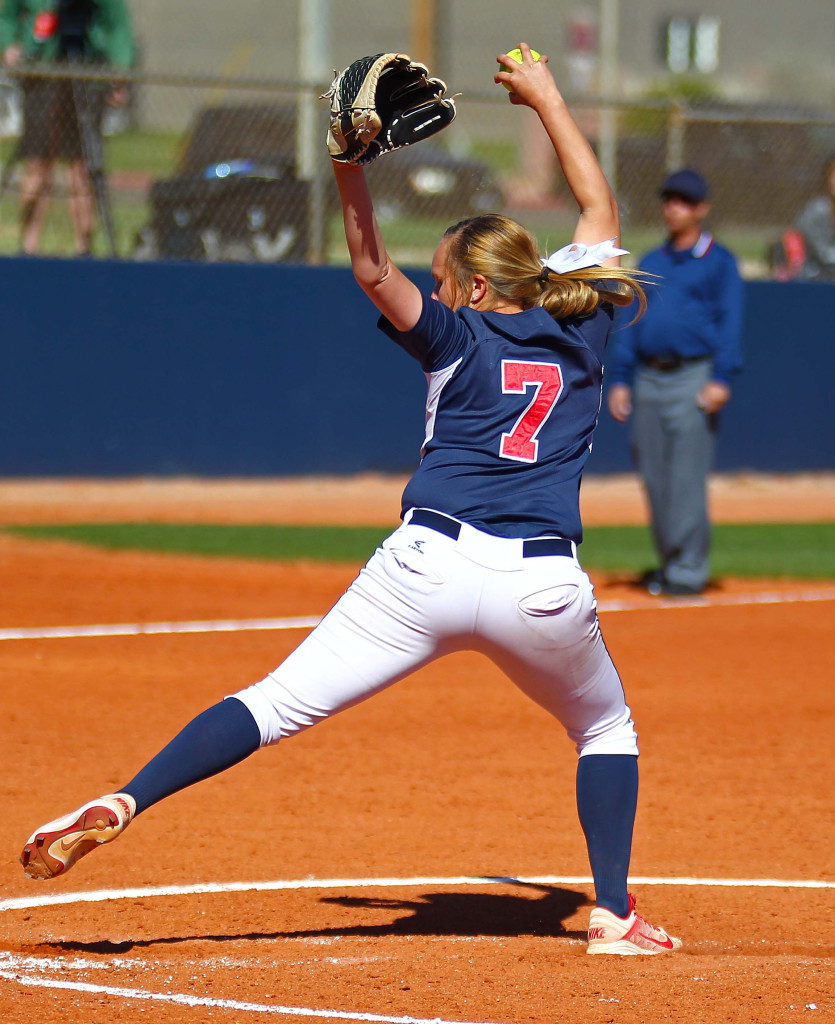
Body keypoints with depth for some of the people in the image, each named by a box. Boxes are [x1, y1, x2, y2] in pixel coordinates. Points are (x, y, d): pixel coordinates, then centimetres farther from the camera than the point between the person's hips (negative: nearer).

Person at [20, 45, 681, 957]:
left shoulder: (458, 337, 7)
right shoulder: (578, 323, 15)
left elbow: (373, 272, -7)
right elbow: (601, 211, 30)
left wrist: (350, 168, -10)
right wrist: (548, 99, 38)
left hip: (429, 564, -2)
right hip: (543, 586, 2)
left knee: (279, 704, -3)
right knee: (606, 730, 26)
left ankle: (122, 804, -16)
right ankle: (613, 913, 13)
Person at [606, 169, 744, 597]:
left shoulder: (719, 262, 2)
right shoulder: (650, 263, 18)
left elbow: (730, 322, -5)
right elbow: (630, 323, 18)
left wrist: (721, 379, -15)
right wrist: (620, 380, 9)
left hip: (693, 376, -6)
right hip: (648, 379, 6)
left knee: (687, 477, -10)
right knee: (655, 478, 6)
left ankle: (689, 569, -9)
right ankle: (668, 562, 15)